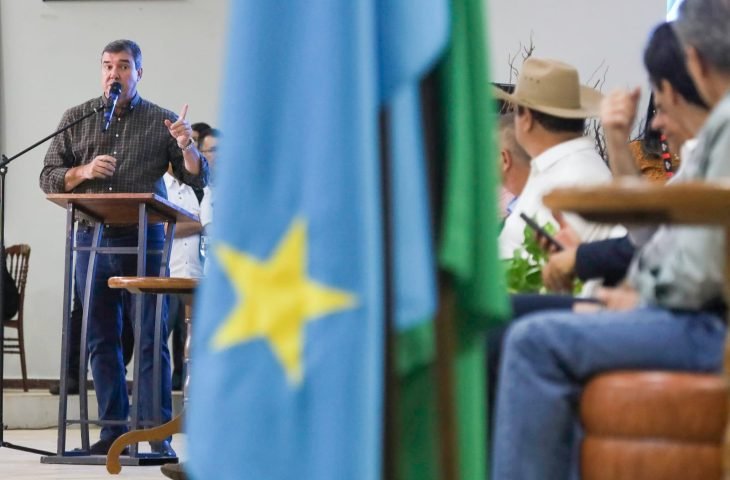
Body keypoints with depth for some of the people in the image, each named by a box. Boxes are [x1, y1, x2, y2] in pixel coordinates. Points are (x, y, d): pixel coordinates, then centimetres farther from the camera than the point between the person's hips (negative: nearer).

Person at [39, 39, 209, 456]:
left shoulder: (161, 121, 6)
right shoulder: (76, 119, 12)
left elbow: (199, 179, 4)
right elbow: (49, 178, 11)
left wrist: (186, 146, -16)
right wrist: (82, 173, -8)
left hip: (144, 240, -2)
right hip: (92, 239, 3)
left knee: (151, 339, -5)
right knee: (102, 339, 5)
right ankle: (113, 432, 11)